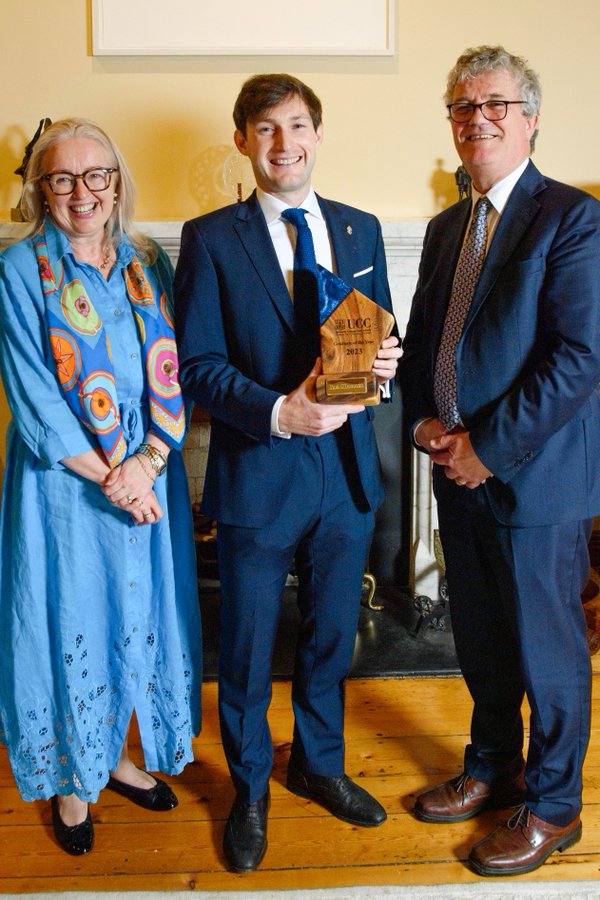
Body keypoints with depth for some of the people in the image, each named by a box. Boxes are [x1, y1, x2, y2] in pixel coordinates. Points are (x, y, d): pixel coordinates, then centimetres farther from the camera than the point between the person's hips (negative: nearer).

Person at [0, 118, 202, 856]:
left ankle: (117, 756, 38)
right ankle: (72, 781, 31)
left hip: (149, 476, 4)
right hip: (64, 483, -4)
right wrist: (108, 478, -15)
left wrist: (147, 463, -13)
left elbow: (173, 374, 1)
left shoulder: (147, 262, 5)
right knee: (70, 624, 8)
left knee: (138, 616, 15)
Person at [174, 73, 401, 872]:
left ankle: (319, 763, 44)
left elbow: (380, 334, 13)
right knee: (247, 649, 12)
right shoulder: (210, 238, -5)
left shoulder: (360, 230, 7)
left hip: (347, 473, 4)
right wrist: (278, 412, -23)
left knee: (333, 635, 19)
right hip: (258, 476, -3)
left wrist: (384, 361, -10)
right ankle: (250, 789, 37)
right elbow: (198, 364, -10)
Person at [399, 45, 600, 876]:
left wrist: (489, 448, -17)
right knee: (478, 637, 19)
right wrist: (426, 419, -1)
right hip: (460, 469, 7)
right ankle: (492, 767, 41)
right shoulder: (446, 227, 13)